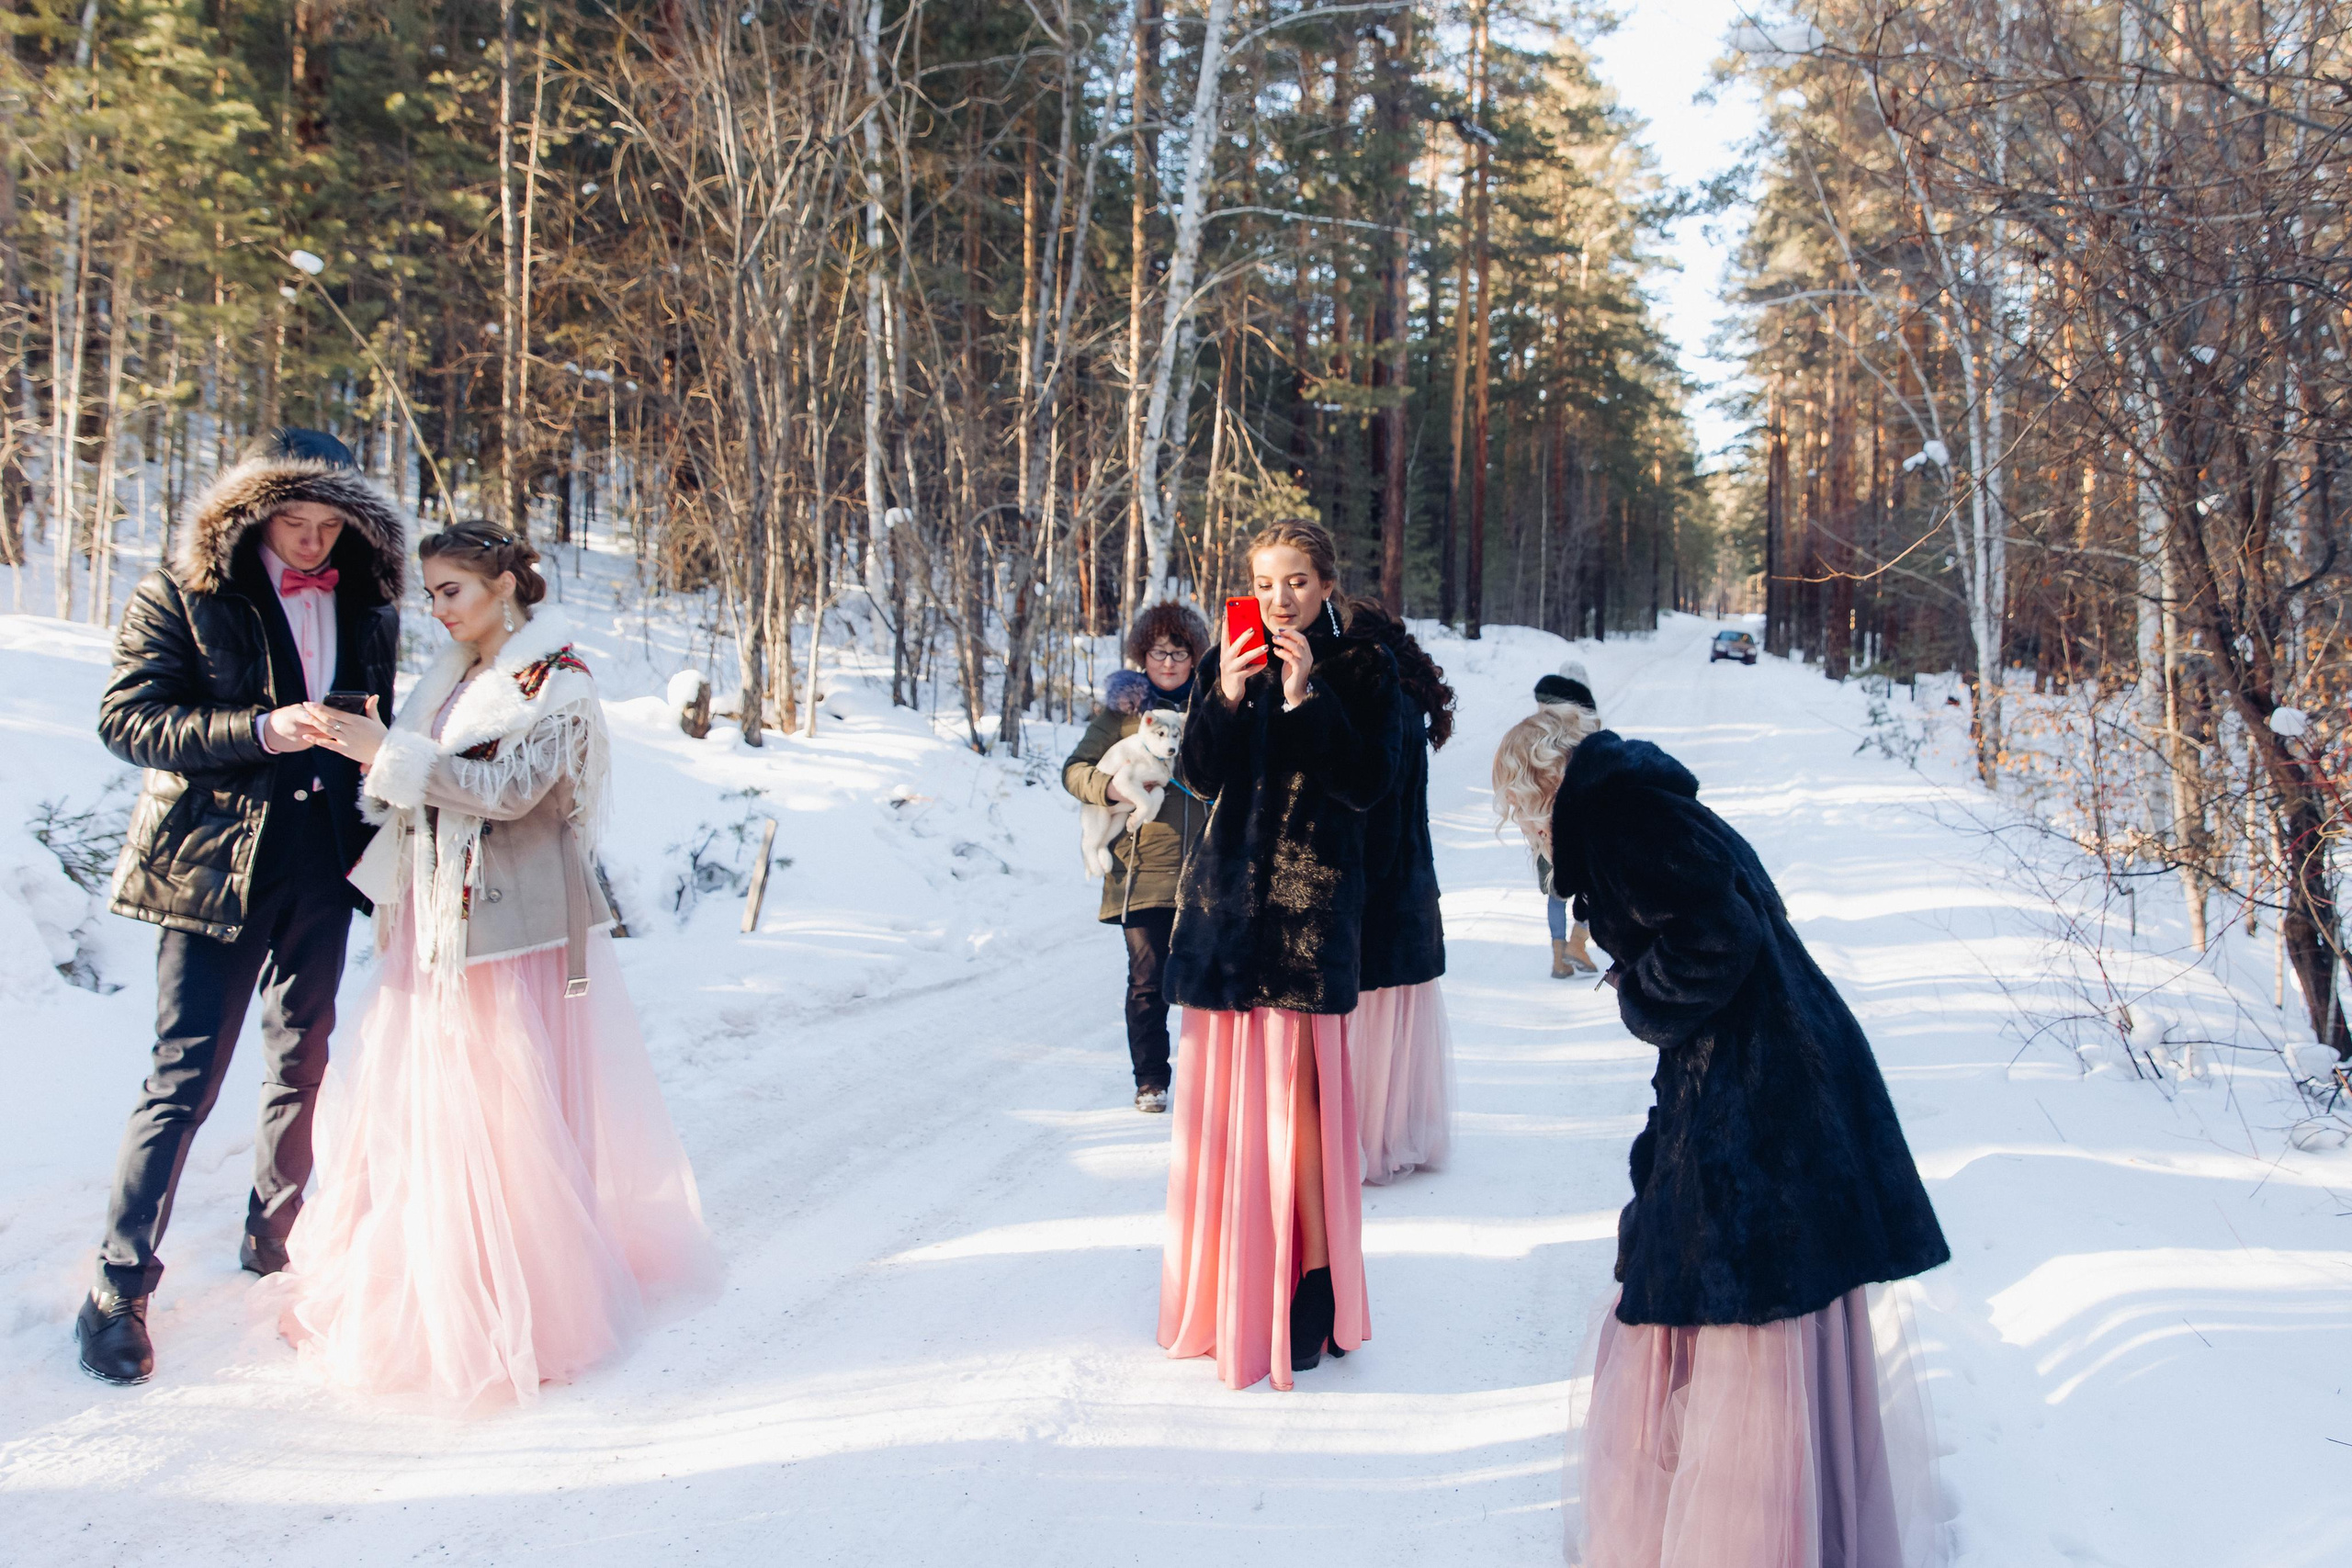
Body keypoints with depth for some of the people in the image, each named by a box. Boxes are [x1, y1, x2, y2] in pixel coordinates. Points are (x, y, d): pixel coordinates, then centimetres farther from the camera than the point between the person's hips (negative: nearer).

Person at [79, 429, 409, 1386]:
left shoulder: (364, 607, 10)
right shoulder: (179, 597, -4)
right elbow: (126, 718, -11)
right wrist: (260, 731, -22)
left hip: (320, 868, 5)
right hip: (214, 867, -5)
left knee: (303, 1064, 13)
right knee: (186, 1078, -5)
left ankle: (274, 1237, 32)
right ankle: (118, 1290, 6)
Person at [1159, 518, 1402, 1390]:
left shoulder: (1361, 669, 1)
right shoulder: (1230, 663, 11)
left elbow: (1369, 784, -9)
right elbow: (1200, 775, 2)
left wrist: (1308, 698, -17)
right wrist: (1226, 699, -14)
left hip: (1310, 898, -4)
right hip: (1227, 892, 4)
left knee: (1295, 1088, -10)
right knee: (1226, 1086, 7)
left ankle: (1315, 1282, -1)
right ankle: (1222, 1286, 19)